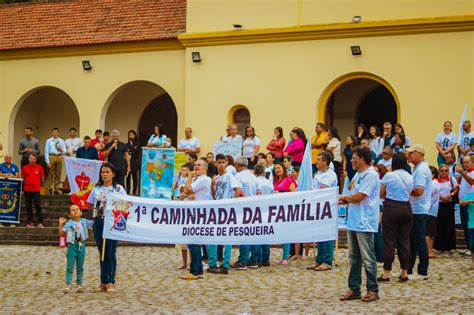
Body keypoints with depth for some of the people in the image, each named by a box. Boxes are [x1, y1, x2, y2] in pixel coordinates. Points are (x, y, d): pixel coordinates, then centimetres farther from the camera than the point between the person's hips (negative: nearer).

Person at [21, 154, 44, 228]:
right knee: (28, 206, 6)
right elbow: (22, 179, 13)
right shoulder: (24, 168, 3)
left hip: (36, 190, -2)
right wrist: (28, 183, 9)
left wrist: (36, 183, 9)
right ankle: (30, 222, 13)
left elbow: (42, 178, 10)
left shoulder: (39, 168, 1)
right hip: (27, 190, 2)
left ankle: (39, 222, -9)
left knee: (38, 206, -9)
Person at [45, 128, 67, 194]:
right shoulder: (49, 141, 9)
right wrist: (47, 161, -7)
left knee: (58, 174, 3)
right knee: (51, 174, -4)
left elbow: (65, 151, 12)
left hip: (59, 157, 3)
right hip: (52, 157, -3)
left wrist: (61, 149, -11)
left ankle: (56, 188, 8)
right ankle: (50, 189, -1)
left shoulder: (61, 141, 16)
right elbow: (46, 151, 3)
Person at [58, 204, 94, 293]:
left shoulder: (84, 222, 4)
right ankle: (68, 284, 0)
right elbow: (61, 233, -10)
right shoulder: (69, 224, -5)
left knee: (80, 267, 10)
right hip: (72, 246, -3)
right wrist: (61, 224, -19)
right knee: (70, 267, -2)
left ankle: (79, 284, 18)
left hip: (81, 246, 3)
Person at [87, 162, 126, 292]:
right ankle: (103, 282, 13)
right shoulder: (96, 188, 10)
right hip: (99, 222, 3)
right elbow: (89, 205, 17)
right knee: (102, 252, 8)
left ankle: (111, 282, 0)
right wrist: (98, 209, 3)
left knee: (111, 253, -4)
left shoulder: (119, 188, 1)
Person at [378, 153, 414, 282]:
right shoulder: (410, 177, 6)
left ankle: (386, 273, 1)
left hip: (391, 208, -4)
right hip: (406, 208, 4)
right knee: (404, 240, 9)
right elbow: (409, 193, 13)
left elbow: (381, 193, 1)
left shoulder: (389, 176, -8)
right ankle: (404, 272, 11)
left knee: (389, 241, 0)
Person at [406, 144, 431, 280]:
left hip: (419, 211, -10)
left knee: (419, 241, -4)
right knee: (412, 241, 14)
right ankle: (407, 270, 21)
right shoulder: (420, 168, 15)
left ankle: (423, 272, 2)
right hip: (416, 209, 10)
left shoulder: (421, 170, -16)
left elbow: (419, 191, -24)